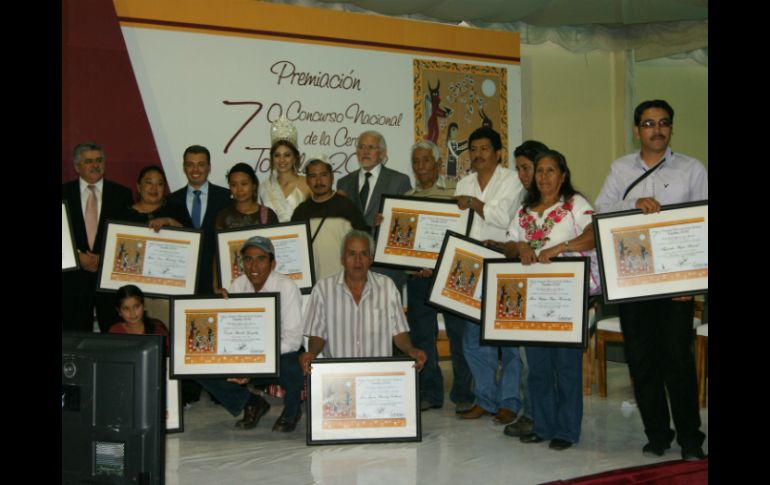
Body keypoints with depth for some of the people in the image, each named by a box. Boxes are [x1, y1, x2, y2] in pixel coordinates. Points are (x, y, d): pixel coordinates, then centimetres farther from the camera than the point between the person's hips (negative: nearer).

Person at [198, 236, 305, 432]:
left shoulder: (286, 287, -16)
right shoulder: (237, 285, -1)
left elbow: (292, 340, -20)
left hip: (281, 356, -4)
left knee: (292, 366, -39)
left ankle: (290, 413, -3)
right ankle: (252, 402, 7)